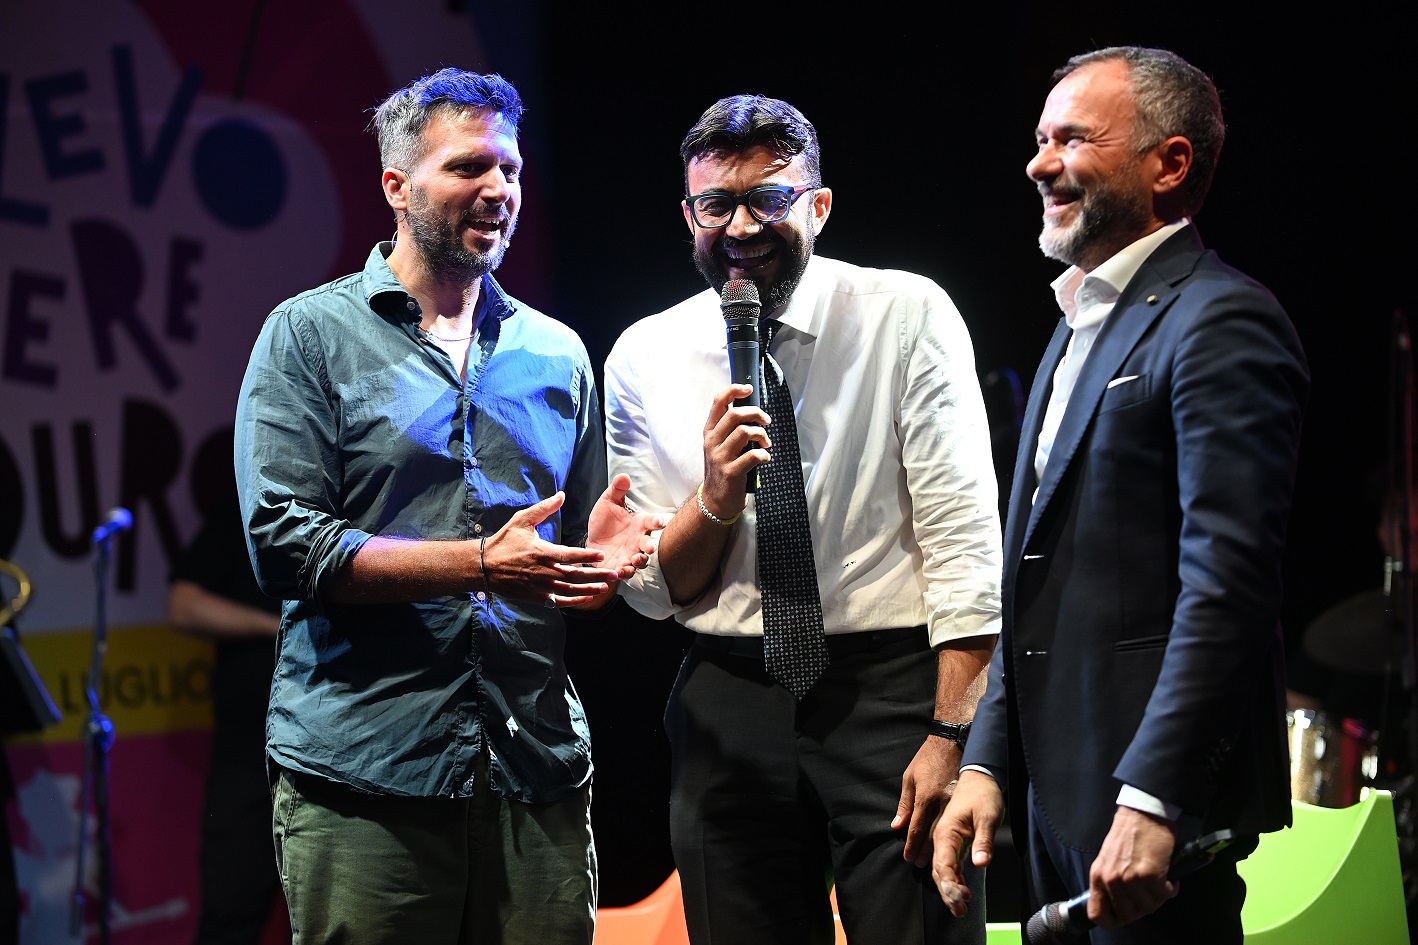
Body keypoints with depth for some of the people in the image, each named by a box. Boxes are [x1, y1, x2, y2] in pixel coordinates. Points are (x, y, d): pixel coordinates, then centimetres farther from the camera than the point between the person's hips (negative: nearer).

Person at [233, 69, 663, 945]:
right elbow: (284, 544, -8)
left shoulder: (556, 352, 16)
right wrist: (481, 564, -16)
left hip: (538, 774, 4)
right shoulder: (312, 333, 3)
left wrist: (602, 558, -5)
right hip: (363, 779, -4)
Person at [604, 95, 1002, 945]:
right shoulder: (645, 357, 5)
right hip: (729, 713, 3)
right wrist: (714, 500, -13)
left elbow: (964, 537, -8)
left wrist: (952, 733, -16)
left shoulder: (908, 316, -3)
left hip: (892, 691, -2)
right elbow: (650, 589, 7)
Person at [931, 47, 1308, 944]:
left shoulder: (1219, 323, -12)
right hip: (1056, 790, 9)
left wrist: (1151, 802, -24)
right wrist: (989, 763, 12)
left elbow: (1226, 584, -20)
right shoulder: (1082, 328, 18)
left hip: (1156, 783, -9)